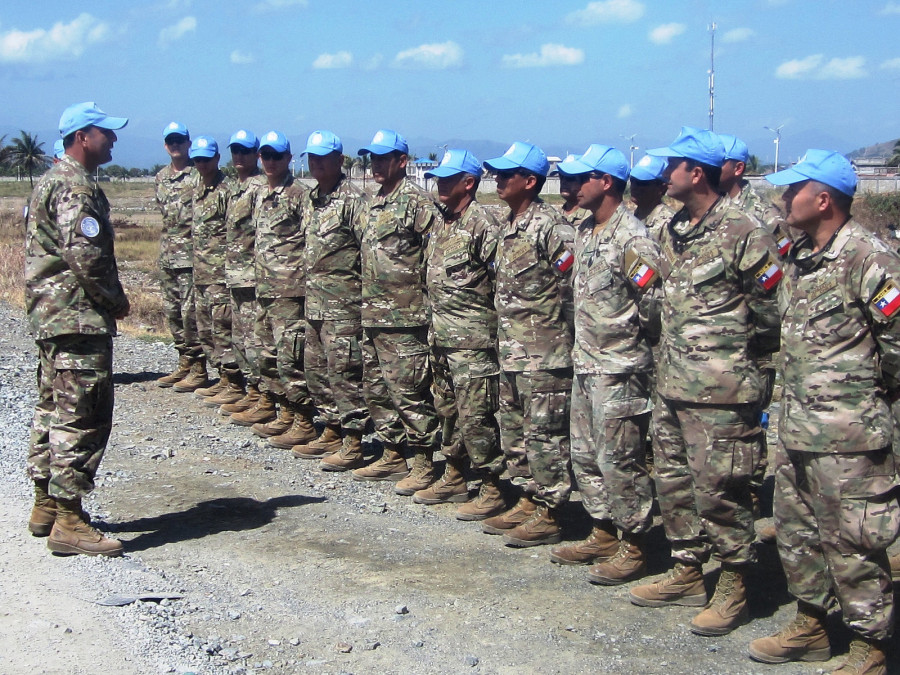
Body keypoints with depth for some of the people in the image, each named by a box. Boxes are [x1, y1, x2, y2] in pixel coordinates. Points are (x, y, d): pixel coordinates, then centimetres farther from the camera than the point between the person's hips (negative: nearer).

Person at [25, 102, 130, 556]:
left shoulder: (51, 181, 18)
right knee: (82, 416, -9)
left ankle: (46, 506, 25)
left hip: (50, 313, 11)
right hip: (79, 318, -11)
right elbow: (86, 257, -24)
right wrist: (116, 300, -9)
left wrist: (107, 299, 16)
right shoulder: (76, 187, -15)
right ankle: (68, 522, -8)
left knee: (54, 409, 16)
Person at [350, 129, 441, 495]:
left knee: (410, 391, -5)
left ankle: (424, 465, 3)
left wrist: (426, 296, -15)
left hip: (405, 315, -9)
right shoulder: (370, 205, 15)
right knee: (377, 389, 15)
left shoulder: (416, 200, -11)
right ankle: (392, 457, 26)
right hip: (372, 314, 9)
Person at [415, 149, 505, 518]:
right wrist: (435, 323, 19)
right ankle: (454, 478, 29)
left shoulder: (482, 224, -13)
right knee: (447, 409, 16)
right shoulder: (440, 222, 13)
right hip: (440, 335, 9)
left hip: (472, 338, -9)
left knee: (475, 415, -7)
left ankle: (492, 491, 1)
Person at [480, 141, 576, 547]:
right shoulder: (508, 226, 13)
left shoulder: (551, 228, -15)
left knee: (544, 433, -3)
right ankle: (527, 502, 26)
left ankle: (548, 516, 5)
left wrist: (564, 337, -12)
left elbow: (573, 286, -17)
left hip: (544, 351, -9)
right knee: (513, 429, 15)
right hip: (511, 350, 10)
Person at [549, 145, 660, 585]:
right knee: (585, 455, 16)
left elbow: (653, 302, -16)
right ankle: (603, 535, 29)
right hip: (586, 363, 9)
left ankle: (633, 548, 9)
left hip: (619, 368, -9)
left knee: (619, 461, -3)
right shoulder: (583, 231, 11)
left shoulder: (631, 238, -17)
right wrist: (582, 343, 16)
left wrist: (631, 340, -3)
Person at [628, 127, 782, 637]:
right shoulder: (674, 231, 10)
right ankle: (688, 572, 28)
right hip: (672, 384, 8)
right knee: (674, 481, 15)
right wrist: (674, 352, 15)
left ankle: (734, 588, 12)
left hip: (720, 391, -8)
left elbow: (776, 309, -9)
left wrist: (739, 353, 2)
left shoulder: (742, 234, -14)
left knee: (719, 489, -2)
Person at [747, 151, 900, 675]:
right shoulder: (799, 259, 12)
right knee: (796, 529, 17)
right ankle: (811, 626, 32)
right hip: (797, 426, 9)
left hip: (847, 434, -9)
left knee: (853, 540, -1)